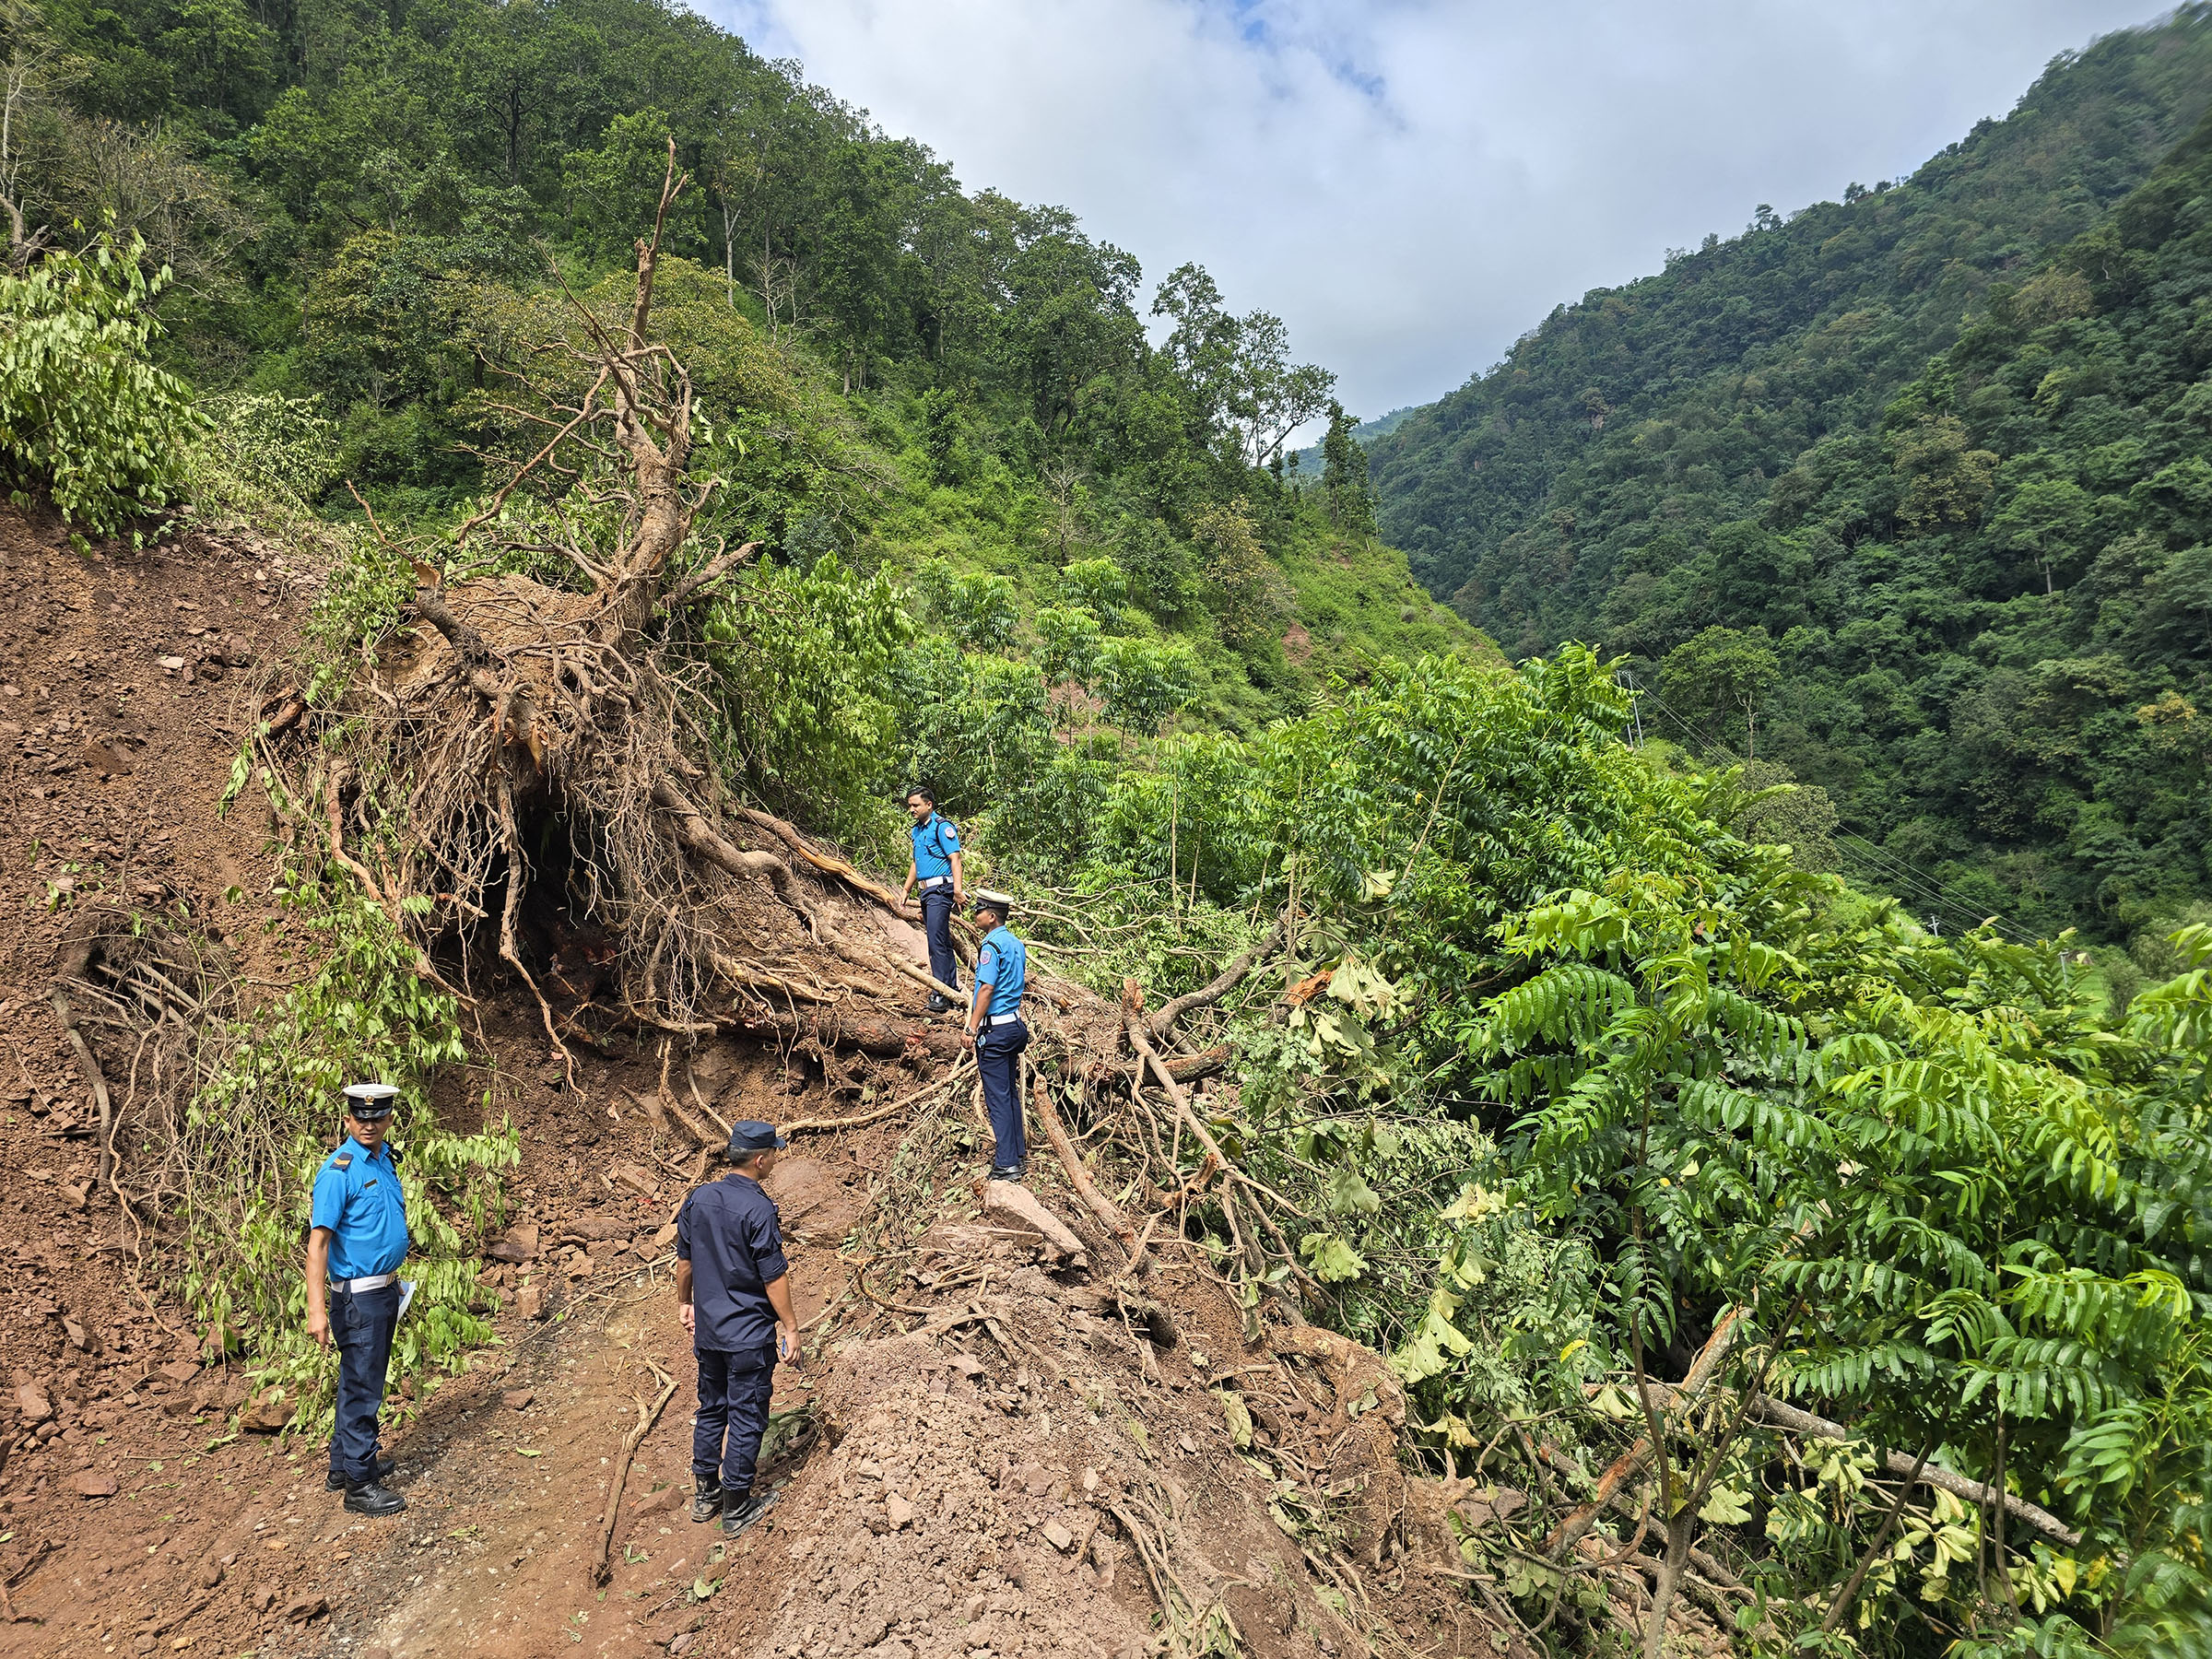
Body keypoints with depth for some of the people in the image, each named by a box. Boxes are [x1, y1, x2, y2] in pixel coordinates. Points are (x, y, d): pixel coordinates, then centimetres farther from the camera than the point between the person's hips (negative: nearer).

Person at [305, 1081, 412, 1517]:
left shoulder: (386, 1159, 7)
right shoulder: (339, 1170, -19)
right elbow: (317, 1242, -22)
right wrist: (316, 1310, -27)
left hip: (384, 1288, 8)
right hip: (357, 1295, -8)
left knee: (363, 1380, 19)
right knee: (362, 1387, 0)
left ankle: (344, 1463, 32)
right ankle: (359, 1483, 10)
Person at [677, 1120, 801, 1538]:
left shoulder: (698, 1199, -2)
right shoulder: (759, 1210, -22)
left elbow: (684, 1260, 9)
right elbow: (773, 1277, -18)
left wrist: (684, 1302, 24)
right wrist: (790, 1327, -9)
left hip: (708, 1330, 6)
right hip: (749, 1335, -6)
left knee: (711, 1409, 21)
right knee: (746, 1418, 7)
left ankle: (704, 1494, 32)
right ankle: (737, 1507, 17)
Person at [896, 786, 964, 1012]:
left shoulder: (942, 826, -9)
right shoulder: (917, 831, 18)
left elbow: (955, 859, -16)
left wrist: (958, 890, -25)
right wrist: (906, 890, 24)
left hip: (940, 889, -9)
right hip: (927, 892, 9)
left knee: (937, 941, -12)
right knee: (941, 941, 12)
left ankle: (941, 994, -11)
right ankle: (952, 987, 19)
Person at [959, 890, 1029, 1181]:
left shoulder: (992, 945, -15)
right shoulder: (1017, 944, 12)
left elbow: (986, 989, -19)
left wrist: (971, 1029, -18)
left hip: (995, 1029, -9)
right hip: (1015, 1024, 9)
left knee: (998, 1097, -5)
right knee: (1010, 1093, 16)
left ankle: (1006, 1165, -4)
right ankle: (1019, 1155, 22)